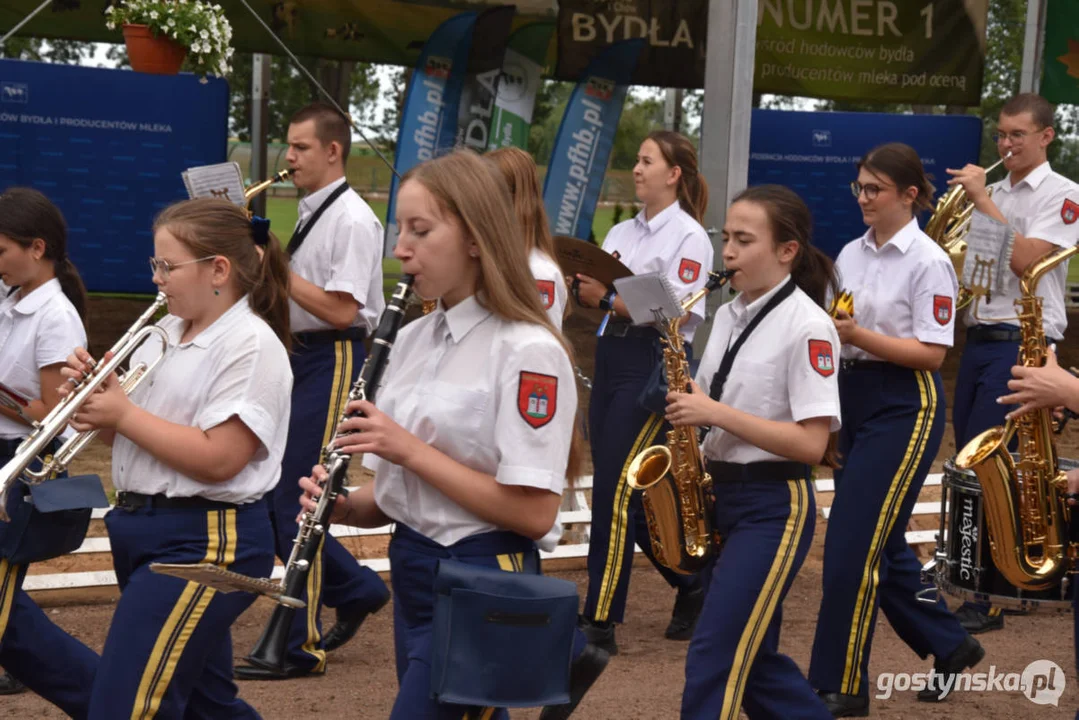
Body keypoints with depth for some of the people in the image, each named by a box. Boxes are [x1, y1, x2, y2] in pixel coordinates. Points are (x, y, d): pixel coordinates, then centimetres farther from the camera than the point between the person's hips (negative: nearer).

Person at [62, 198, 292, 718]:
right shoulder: (164, 332, 12)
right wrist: (95, 396, -5)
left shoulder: (251, 345, -14)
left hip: (203, 543, -9)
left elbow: (217, 460, -22)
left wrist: (123, 413, -17)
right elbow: (129, 429, 16)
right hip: (140, 528, 9)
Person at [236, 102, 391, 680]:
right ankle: (357, 591, 23)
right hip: (301, 356, 10)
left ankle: (299, 646, 2)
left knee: (294, 501, -7)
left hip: (333, 361, -10)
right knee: (268, 495, 9)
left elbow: (340, 310, -21)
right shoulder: (311, 212, 15)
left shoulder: (353, 221, -14)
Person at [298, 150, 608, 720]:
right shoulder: (411, 339, 7)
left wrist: (411, 449, -20)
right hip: (411, 570, 7)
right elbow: (396, 495, 13)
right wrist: (345, 504, -7)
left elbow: (533, 512, -20)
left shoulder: (527, 350, -15)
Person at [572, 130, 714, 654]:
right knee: (629, 492, 10)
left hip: (655, 364, -8)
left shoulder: (689, 237, -6)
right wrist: (583, 289, -8)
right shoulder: (621, 232, 17)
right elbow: (595, 290, 13)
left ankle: (600, 624, -7)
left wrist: (607, 299, -16)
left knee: (616, 489, -11)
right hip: (610, 357, 8)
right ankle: (691, 584, 29)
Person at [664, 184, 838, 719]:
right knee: (750, 658, 12)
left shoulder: (808, 326, -14)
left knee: (714, 660, -10)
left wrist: (716, 413, -23)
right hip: (721, 495, 8)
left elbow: (811, 444, -20)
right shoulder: (728, 316, 9)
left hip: (774, 506, -8)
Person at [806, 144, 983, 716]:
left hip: (904, 407, -8)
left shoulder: (928, 262, -10)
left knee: (855, 544, -9)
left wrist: (859, 336, -24)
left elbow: (932, 352, -15)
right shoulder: (851, 254, 10)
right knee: (881, 544, 12)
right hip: (853, 396, 8)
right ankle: (950, 646, 30)